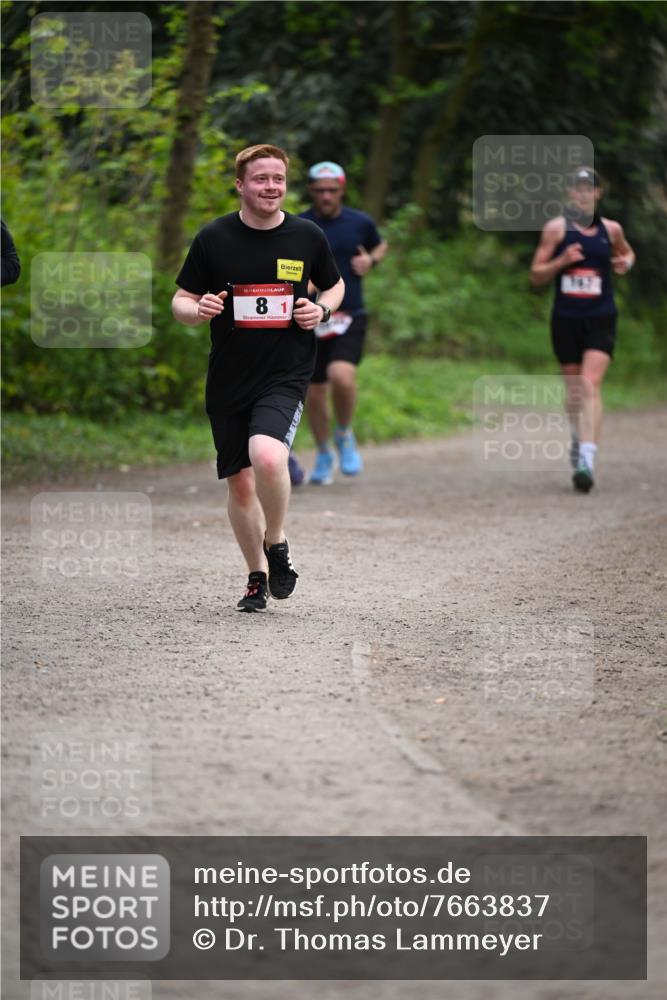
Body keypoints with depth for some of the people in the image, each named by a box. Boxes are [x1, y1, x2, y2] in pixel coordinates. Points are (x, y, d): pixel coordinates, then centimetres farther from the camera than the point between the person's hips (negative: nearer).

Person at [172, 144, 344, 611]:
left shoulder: (308, 236, 0)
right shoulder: (213, 238, -2)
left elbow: (335, 286, 17)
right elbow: (181, 301, 4)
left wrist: (321, 310, -5)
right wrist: (197, 310, -19)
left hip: (286, 375, -2)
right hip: (229, 379, 2)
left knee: (267, 457, -27)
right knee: (240, 482, 9)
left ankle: (277, 543, -1)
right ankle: (258, 575, 28)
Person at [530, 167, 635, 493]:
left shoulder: (611, 229, 5)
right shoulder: (556, 228, 1)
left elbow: (627, 252, 27)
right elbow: (536, 275, 2)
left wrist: (625, 261, 3)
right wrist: (561, 261, -16)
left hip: (601, 318, -1)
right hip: (566, 319, 1)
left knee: (591, 384, -17)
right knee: (572, 389, 11)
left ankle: (587, 459, -26)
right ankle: (578, 437, 42)